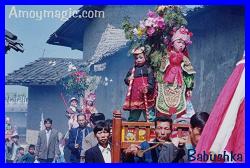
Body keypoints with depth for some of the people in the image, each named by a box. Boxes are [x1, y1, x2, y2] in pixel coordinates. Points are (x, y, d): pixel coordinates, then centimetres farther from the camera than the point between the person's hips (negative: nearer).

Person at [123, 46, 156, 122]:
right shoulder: (132, 70, 13)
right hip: (135, 97, 5)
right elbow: (126, 80, 20)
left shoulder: (148, 69, -1)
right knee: (133, 117, 12)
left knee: (149, 114, -4)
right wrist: (128, 79, -3)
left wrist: (148, 88, -26)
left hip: (146, 97, -5)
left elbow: (151, 81, -9)